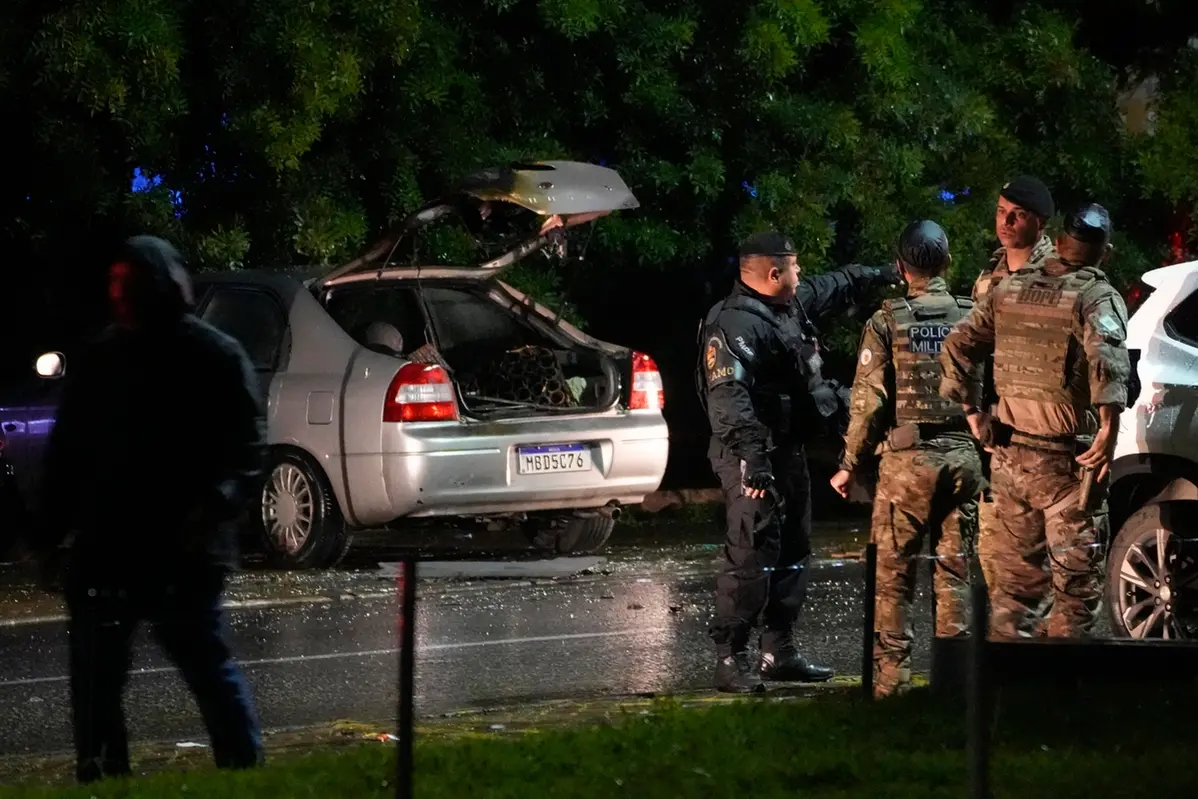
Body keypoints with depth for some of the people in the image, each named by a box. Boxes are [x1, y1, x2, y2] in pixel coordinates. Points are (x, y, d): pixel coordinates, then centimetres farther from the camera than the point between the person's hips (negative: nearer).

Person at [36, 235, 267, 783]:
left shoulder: (216, 357, -4)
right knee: (94, 677, 9)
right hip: (103, 552, 6)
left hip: (184, 553, -6)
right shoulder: (100, 360, 11)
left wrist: (218, 502, -26)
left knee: (208, 666, -3)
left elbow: (248, 446, -9)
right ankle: (100, 779, 17)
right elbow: (67, 453, 14)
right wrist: (50, 532, 9)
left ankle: (245, 771, 4)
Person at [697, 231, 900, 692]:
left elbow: (833, 288, 35)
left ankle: (779, 650, 23)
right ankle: (730, 659, -12)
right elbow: (728, 396, -29)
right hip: (754, 459, -11)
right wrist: (751, 457, -37)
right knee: (751, 558, -14)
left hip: (789, 452, 11)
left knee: (792, 552, 15)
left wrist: (877, 276, 48)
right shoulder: (736, 324, -20)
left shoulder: (793, 304, 12)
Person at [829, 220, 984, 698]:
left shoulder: (887, 322, -4)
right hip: (963, 456, 3)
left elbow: (869, 402, -6)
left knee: (894, 574, 3)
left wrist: (850, 465, 3)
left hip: (907, 459, -3)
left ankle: (891, 676, 1)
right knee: (954, 571, 8)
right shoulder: (973, 318, 3)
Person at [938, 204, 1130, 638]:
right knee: (1076, 574, 0)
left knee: (1016, 570, 15)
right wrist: (1109, 430, -28)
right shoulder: (1097, 296, -9)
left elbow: (957, 346, 11)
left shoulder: (1011, 289, 9)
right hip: (1062, 458, -6)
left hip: (1009, 452, 6)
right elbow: (1106, 356, -28)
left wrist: (972, 413, 16)